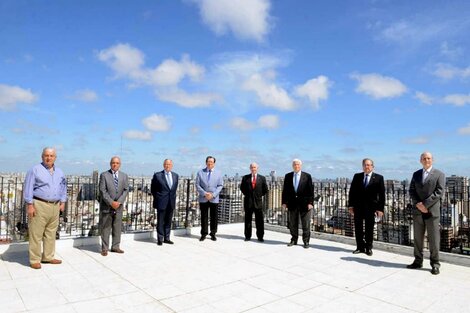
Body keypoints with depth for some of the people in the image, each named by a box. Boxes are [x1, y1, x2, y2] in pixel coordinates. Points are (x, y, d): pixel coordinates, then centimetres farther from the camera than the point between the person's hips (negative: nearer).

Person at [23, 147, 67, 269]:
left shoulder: (59, 172, 14)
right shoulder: (35, 170, -3)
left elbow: (63, 187, 20)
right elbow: (28, 188, -7)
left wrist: (63, 202, 13)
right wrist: (30, 205, -11)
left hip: (55, 206, 6)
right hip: (39, 205, -6)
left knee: (51, 233, 11)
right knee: (36, 234, -1)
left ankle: (48, 257, 22)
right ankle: (34, 260, 8)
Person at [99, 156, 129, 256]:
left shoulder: (124, 175, 8)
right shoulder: (104, 175, -2)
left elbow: (126, 190, 2)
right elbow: (103, 191, -9)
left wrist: (119, 202, -11)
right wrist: (111, 202, -16)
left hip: (119, 206, 3)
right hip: (106, 206, -3)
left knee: (117, 227, 8)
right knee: (105, 228, 3)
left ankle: (115, 247, 19)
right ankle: (104, 248, 13)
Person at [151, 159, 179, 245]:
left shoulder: (175, 175, 8)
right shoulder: (157, 175, -5)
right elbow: (153, 189, 2)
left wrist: (173, 198, 11)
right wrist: (157, 198, 1)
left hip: (171, 202, 4)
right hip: (161, 202, -4)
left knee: (168, 221, 11)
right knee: (160, 221, 3)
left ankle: (166, 238, 21)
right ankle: (160, 239, 14)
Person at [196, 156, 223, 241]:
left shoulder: (218, 173, 7)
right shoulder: (200, 172, 6)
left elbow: (220, 185, 2)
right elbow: (197, 185, 1)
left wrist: (213, 194, -11)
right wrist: (204, 193, -13)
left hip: (214, 199, 0)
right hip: (203, 199, 0)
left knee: (214, 217, 5)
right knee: (203, 217, 5)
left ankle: (213, 234, 16)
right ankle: (203, 234, 14)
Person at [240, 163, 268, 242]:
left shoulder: (262, 178, 5)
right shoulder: (245, 178, 5)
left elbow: (265, 189, 10)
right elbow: (242, 187, 14)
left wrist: (260, 195, 5)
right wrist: (246, 194, 7)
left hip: (258, 202, 0)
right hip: (248, 201, 0)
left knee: (259, 220, 2)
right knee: (248, 220, 6)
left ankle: (260, 237, 11)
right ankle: (247, 236, 14)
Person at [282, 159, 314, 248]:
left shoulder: (307, 176, 0)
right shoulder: (288, 176, 7)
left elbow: (310, 190, -3)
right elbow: (285, 190, 7)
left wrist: (310, 202, -10)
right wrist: (284, 202, 1)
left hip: (304, 203, -2)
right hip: (292, 203, 3)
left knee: (306, 224, 3)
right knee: (292, 224, 10)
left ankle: (306, 241, 14)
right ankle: (293, 240, 22)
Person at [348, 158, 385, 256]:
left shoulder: (378, 178, 0)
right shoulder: (357, 176, 6)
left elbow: (382, 194, -3)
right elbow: (352, 191, 7)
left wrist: (380, 208, -8)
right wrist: (351, 205, 1)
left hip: (370, 207, -2)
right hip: (358, 206, 2)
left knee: (369, 229, 6)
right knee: (358, 228, 7)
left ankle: (368, 248, 19)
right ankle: (360, 247, 19)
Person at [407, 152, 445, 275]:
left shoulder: (439, 174, 2)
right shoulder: (416, 174, 14)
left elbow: (439, 192, -9)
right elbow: (412, 191, 8)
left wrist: (425, 204, -15)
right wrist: (418, 204, -9)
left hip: (432, 211, -4)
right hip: (417, 211, 4)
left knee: (433, 239, 0)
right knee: (417, 238, 8)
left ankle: (435, 264, 10)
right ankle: (418, 261, 18)